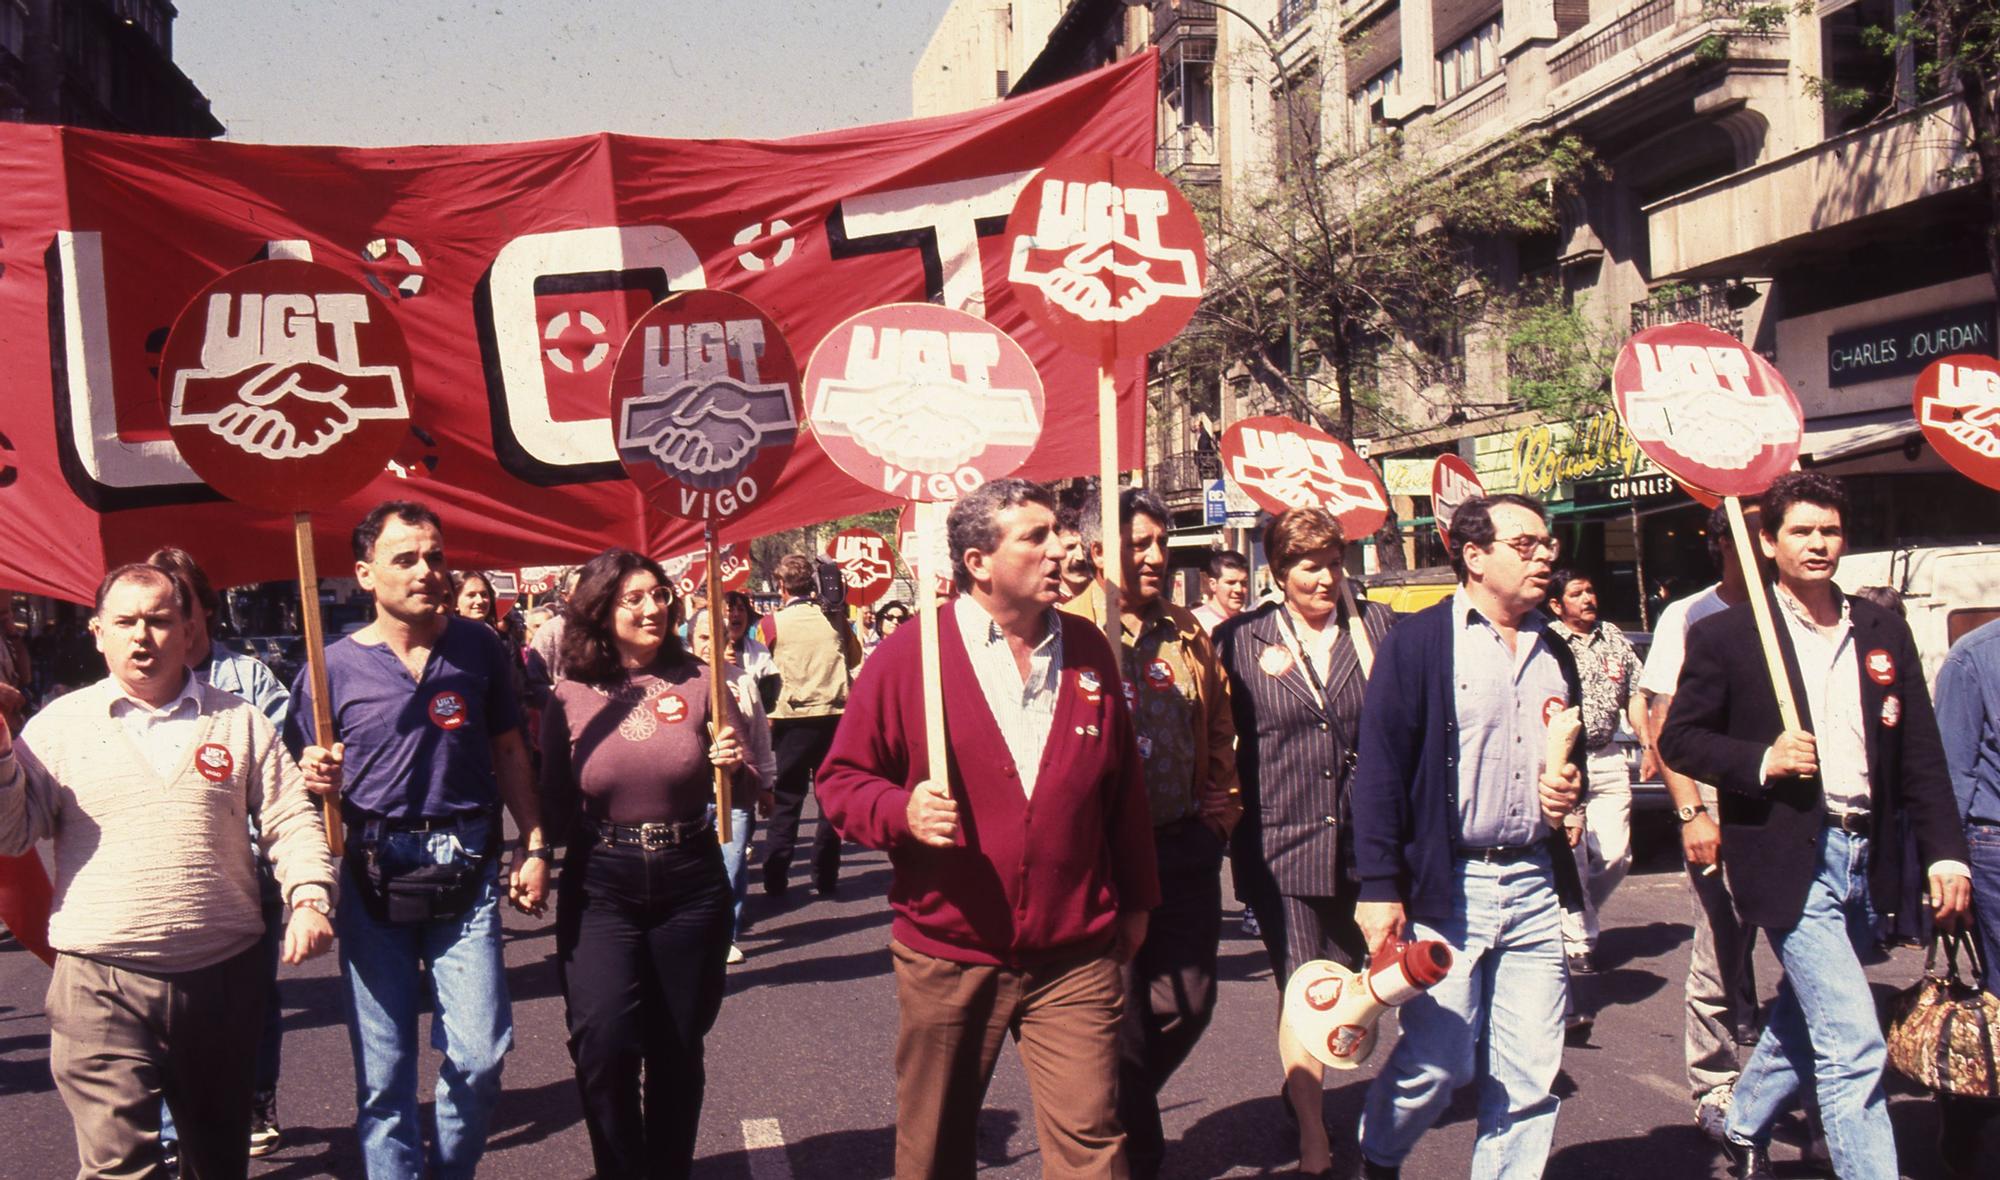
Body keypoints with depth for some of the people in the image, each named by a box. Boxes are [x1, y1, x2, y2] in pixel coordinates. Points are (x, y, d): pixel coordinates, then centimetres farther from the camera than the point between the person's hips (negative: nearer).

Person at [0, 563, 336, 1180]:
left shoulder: (239, 720, 7)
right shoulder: (61, 724, 4)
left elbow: (291, 820, 4)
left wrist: (309, 898, -11)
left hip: (225, 976, 2)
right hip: (101, 987, -2)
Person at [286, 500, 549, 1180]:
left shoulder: (478, 647, 4)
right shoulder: (336, 666, -1)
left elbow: (508, 750, 12)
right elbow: (303, 777, 7)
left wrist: (535, 847, 8)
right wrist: (317, 780, -16)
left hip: (466, 869, 1)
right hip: (373, 873, 0)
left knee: (480, 1055, -2)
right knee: (382, 1067, 6)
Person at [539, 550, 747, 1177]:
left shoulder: (697, 682, -3)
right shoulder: (570, 698, -3)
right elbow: (556, 808, 6)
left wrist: (734, 767, -17)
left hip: (690, 883, 1)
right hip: (600, 889, -1)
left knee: (678, 1050, 12)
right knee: (603, 1045, -14)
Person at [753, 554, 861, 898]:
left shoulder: (771, 623, -3)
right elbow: (855, 659, 20)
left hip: (793, 719, -2)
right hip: (835, 717, 2)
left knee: (786, 802, 6)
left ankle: (776, 880, 7)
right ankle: (825, 878, 13)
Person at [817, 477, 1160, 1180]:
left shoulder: (1087, 652, 6)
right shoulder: (907, 658, -6)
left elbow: (1124, 785, 14)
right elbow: (842, 780, 0)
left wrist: (1136, 900, 17)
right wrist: (902, 811, -20)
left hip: (1075, 958, 2)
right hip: (947, 957, -1)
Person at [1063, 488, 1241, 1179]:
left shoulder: (1186, 632, 11)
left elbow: (1220, 728, 19)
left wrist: (1220, 806, 11)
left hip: (1186, 845, 6)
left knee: (1189, 999, 10)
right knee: (1122, 1012, 5)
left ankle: (1124, 1106, 37)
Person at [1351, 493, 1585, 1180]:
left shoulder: (1554, 654, 14)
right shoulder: (1419, 642, -5)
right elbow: (1380, 770, -9)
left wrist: (1570, 786, 5)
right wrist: (1380, 889, -15)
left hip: (1535, 885, 6)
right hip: (1445, 886, -5)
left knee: (1532, 1076, 5)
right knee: (1435, 1064, 0)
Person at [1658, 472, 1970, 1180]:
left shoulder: (1884, 632, 9)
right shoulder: (1725, 636, -4)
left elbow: (1921, 754, 9)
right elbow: (1678, 739, -1)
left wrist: (1945, 851, 2)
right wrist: (1761, 761, -16)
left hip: (1863, 857, 6)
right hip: (1790, 859, -6)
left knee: (1805, 1015, 21)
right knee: (1853, 1048, -10)